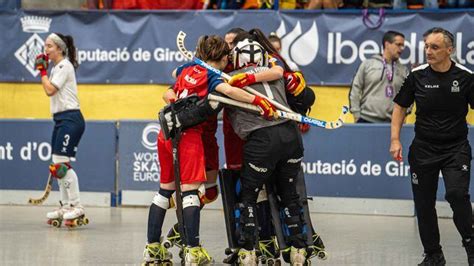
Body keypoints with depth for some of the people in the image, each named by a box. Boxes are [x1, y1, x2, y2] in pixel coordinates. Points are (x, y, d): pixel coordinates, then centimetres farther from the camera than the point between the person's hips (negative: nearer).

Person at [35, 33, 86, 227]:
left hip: (70, 118, -10)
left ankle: (76, 207, -14)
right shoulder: (56, 67, 17)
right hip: (60, 119, 10)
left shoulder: (65, 66, -11)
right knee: (57, 165, 9)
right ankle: (66, 207, 14)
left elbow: (50, 90, -17)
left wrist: (42, 71, -7)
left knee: (62, 163, -15)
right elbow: (50, 90, 16)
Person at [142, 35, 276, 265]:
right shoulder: (212, 76, -6)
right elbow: (229, 90, -25)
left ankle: (152, 247, 18)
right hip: (188, 135, -7)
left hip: (166, 134, 7)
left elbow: (175, 73, 37)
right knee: (190, 190, -7)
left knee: (165, 189, 15)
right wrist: (258, 101, -27)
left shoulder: (187, 69, 15)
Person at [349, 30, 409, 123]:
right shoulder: (367, 64, 6)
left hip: (392, 123, 2)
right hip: (366, 120, -2)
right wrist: (356, 114, -2)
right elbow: (355, 90, 5)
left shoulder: (404, 70, 12)